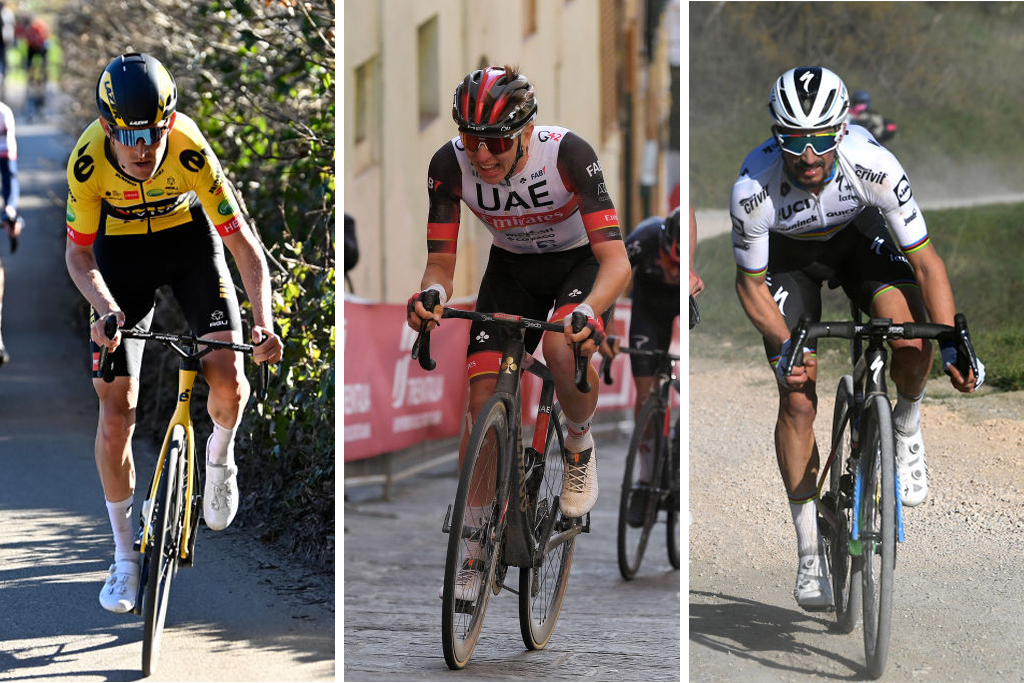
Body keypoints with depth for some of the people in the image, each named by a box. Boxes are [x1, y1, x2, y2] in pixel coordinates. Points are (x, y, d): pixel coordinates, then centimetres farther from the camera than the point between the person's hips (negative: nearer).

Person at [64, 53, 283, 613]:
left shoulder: (190, 151, -33)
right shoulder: (89, 160, -31)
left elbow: (242, 241, -27)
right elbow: (79, 252, -17)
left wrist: (264, 321, -40)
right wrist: (105, 308, -36)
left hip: (188, 237, 0)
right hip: (120, 250, 0)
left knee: (228, 382, -20)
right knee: (116, 408, -6)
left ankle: (220, 454, 16)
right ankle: (125, 556, 9)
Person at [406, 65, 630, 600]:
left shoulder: (568, 153, -34)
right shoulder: (450, 165, -25)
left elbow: (616, 259, -37)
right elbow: (440, 262, -17)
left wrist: (588, 311, -56)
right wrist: (430, 295, -41)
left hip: (580, 261, -3)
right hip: (511, 269, 3)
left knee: (564, 349, -34)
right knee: (482, 402, -10)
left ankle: (580, 445, -2)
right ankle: (477, 545, 6)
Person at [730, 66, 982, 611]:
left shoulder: (874, 166, -35)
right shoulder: (753, 190, -35)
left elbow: (925, 260, -26)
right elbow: (750, 285, -20)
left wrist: (953, 345, -35)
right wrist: (785, 349, -35)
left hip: (858, 235, 0)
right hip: (788, 255, 0)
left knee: (911, 336, -29)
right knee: (797, 400, -12)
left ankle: (906, 428, 5)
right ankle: (809, 551, 2)